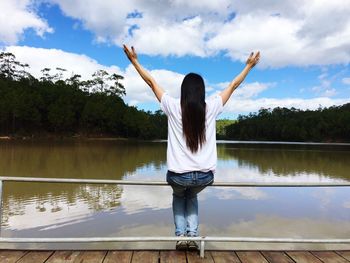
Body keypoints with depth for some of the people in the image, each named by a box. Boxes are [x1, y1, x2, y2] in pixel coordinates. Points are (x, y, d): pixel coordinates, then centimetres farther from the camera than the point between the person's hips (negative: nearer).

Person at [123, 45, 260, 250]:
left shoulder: (173, 107, -7)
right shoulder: (211, 108, -3)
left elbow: (152, 82, 4)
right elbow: (233, 85, 11)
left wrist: (134, 61, 16)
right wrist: (249, 65, 24)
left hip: (179, 175, -1)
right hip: (205, 176, 2)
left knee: (179, 196, 33)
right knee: (192, 197, 34)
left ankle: (181, 235, 20)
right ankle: (192, 235, 19)